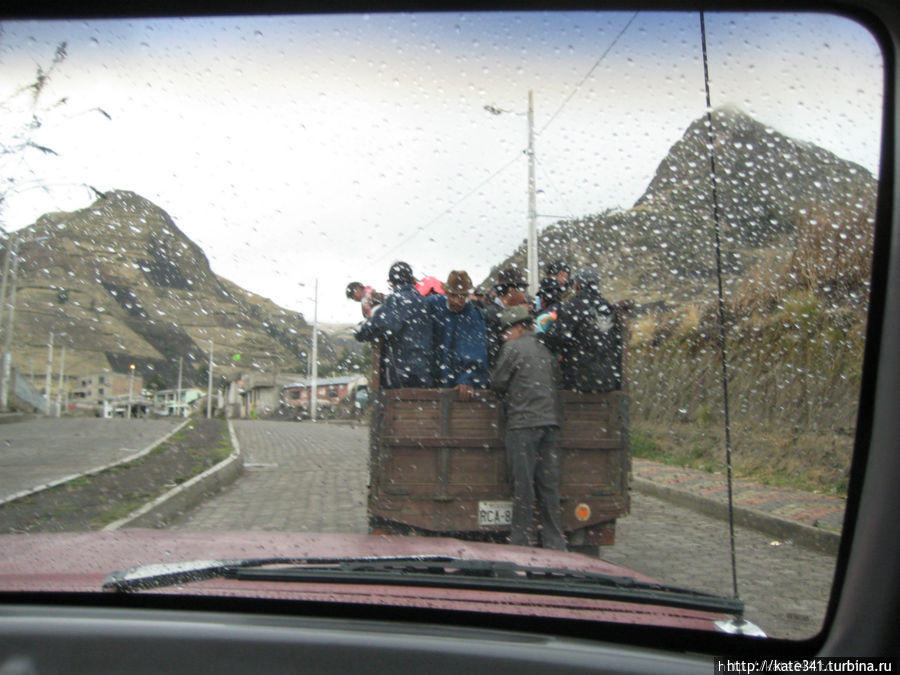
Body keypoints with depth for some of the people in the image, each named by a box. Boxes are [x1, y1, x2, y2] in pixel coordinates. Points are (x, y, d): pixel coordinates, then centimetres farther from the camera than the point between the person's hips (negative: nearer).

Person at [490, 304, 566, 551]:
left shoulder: (514, 348, -3)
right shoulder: (545, 351, 17)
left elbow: (497, 382, -1)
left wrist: (509, 394, 20)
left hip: (524, 422, -7)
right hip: (550, 421, 7)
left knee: (523, 484, -1)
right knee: (549, 484, 9)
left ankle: (523, 540, 3)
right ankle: (555, 542, 13)